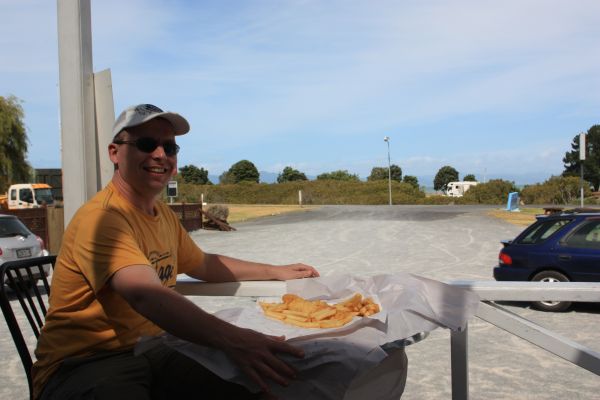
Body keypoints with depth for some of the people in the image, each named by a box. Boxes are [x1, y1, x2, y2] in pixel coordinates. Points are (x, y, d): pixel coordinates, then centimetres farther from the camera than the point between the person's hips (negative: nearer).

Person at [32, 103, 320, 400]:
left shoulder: (163, 214, 10)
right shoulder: (103, 217, -20)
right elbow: (146, 295, -36)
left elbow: (202, 264, 23)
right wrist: (229, 338, -48)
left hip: (148, 352, 8)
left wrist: (275, 271, 18)